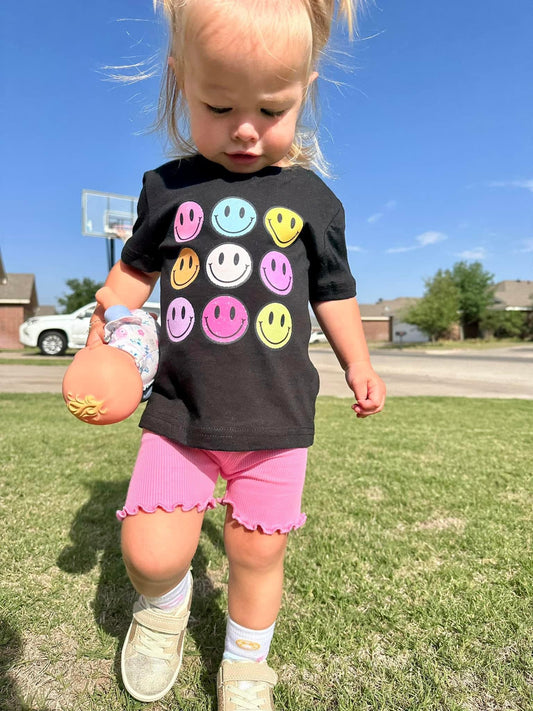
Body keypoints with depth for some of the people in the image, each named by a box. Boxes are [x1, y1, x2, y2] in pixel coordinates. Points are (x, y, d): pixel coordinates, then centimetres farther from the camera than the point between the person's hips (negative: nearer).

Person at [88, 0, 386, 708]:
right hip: (180, 412, 1)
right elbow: (136, 265, 16)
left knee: (259, 551, 9)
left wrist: (358, 361, 14)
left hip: (275, 418, 0)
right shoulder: (167, 187, 4)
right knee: (151, 554, -5)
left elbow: (333, 291, 15)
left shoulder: (314, 200, 5)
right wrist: (106, 333, 6)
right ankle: (166, 600, 34)